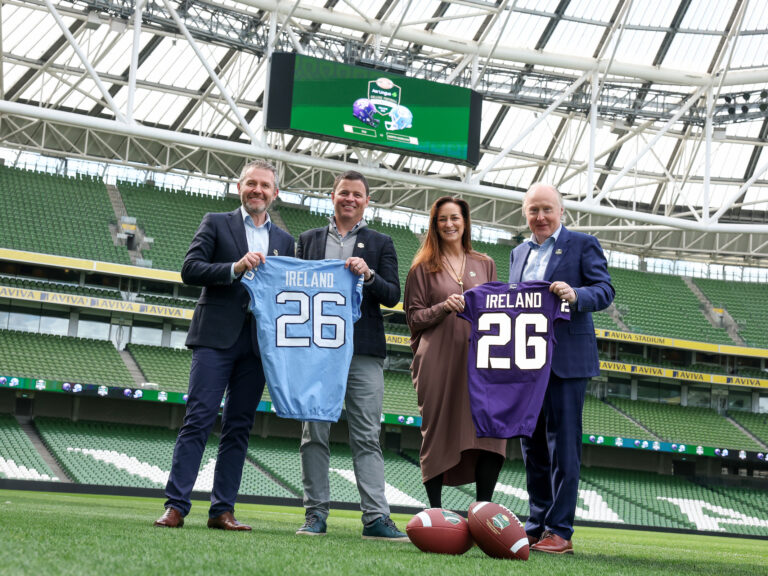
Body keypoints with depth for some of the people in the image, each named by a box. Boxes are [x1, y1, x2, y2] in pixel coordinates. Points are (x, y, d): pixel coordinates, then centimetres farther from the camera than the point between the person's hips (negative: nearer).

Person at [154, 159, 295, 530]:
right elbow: (190, 270, -4)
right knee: (199, 419, -8)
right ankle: (175, 506, -8)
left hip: (259, 342, 4)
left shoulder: (285, 241, 17)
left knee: (239, 427, 4)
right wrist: (236, 267, -17)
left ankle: (222, 510, 8)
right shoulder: (216, 224, 7)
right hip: (217, 336, -4)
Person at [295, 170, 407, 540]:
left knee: (367, 437, -4)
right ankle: (316, 514, 8)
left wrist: (368, 275, -14)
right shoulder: (308, 240, 17)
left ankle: (376, 518, -5)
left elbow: (393, 296, 4)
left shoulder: (381, 244, 13)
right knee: (314, 434, 2)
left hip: (363, 352, -1)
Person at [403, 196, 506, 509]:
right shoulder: (423, 268, 10)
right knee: (438, 433, -4)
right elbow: (414, 317, 6)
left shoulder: (484, 265, 18)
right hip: (438, 362, -2)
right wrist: (444, 307, -11)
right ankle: (435, 512, 5)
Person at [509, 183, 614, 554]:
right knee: (532, 445, 10)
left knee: (563, 444, -4)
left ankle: (560, 531, 0)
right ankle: (536, 526, 18)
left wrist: (576, 295, -27)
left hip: (565, 359, -6)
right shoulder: (519, 254, 19)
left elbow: (605, 291, -7)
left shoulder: (583, 244, 1)